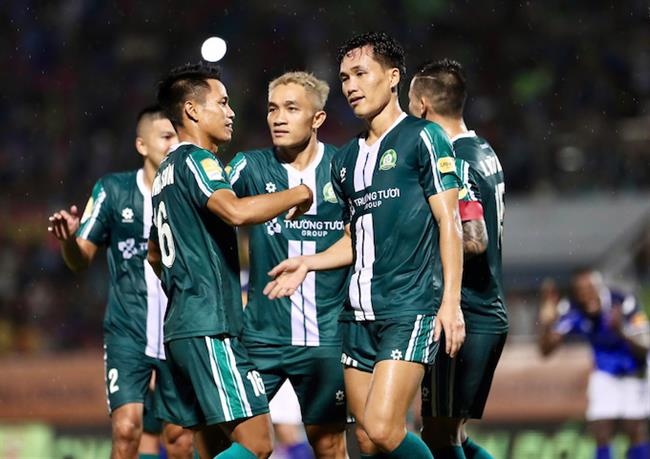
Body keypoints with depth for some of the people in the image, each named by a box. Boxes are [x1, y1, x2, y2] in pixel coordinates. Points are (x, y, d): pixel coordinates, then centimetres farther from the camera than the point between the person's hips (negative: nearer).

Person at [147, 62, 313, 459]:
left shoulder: (168, 170, 21)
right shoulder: (195, 159, -9)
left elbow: (155, 254, 32)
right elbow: (236, 211, -28)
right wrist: (299, 194, -14)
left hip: (181, 327, 10)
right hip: (210, 329, -10)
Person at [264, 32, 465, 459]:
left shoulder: (422, 137, -3)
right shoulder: (346, 159, 18)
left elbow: (449, 222, -8)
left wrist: (451, 302, -15)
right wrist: (308, 263, 10)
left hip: (412, 308, -7)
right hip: (360, 312, 7)